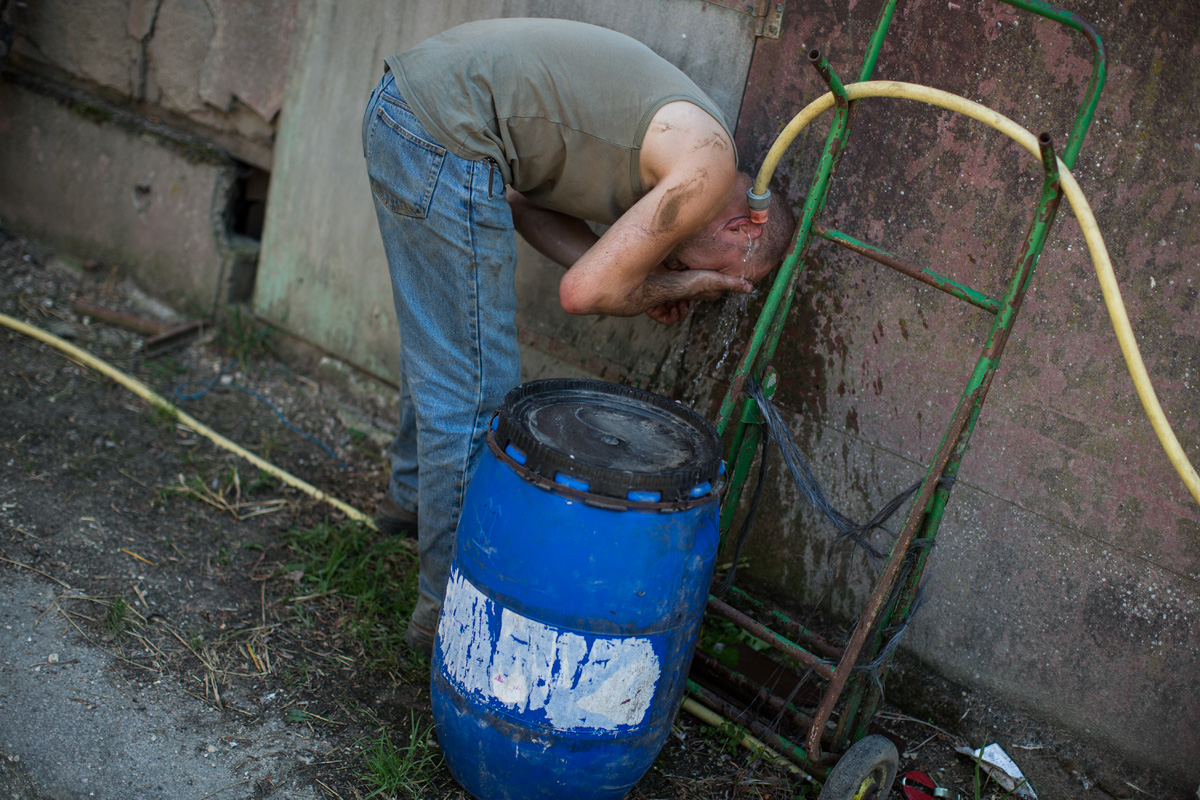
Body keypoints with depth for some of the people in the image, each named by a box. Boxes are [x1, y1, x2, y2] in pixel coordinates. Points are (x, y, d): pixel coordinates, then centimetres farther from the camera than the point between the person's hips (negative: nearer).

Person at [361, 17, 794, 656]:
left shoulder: (664, 140, 19)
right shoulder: (709, 168, -9)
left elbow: (521, 199, 18)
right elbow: (583, 292, -13)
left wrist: (643, 278, 12)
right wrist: (680, 283, 6)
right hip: (446, 139, -11)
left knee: (438, 344, 28)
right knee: (475, 389, -2)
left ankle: (414, 496, 51)